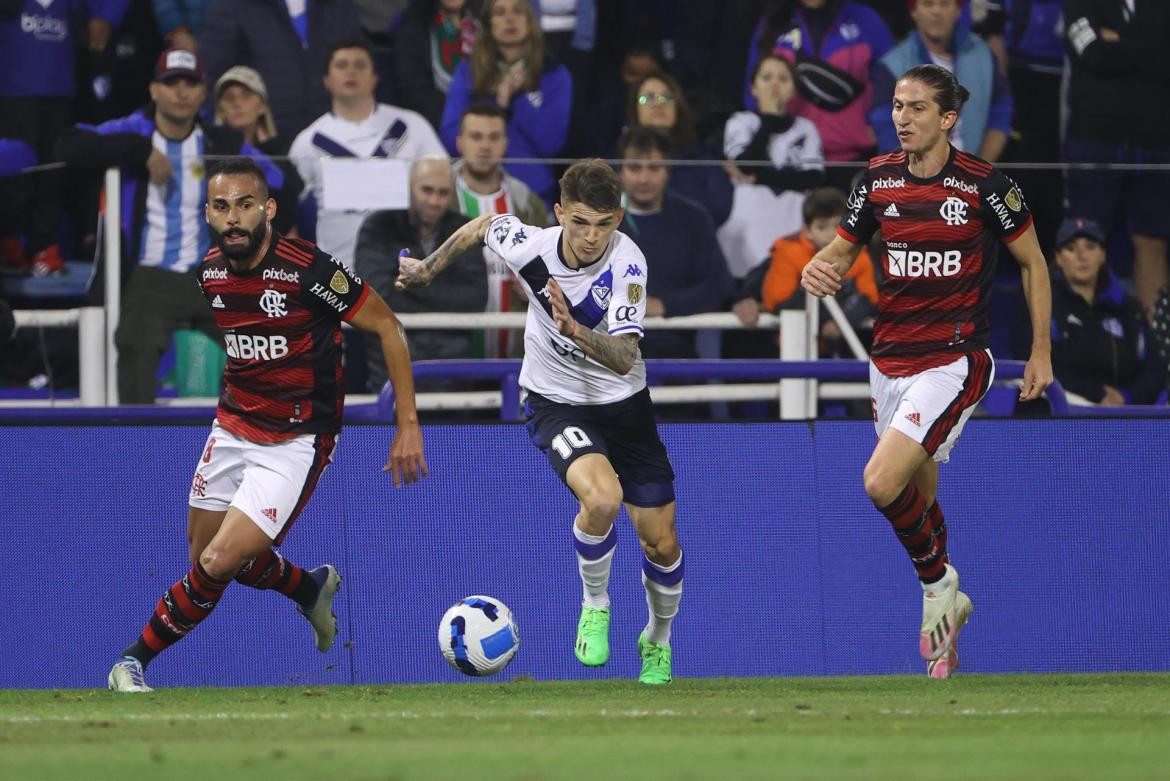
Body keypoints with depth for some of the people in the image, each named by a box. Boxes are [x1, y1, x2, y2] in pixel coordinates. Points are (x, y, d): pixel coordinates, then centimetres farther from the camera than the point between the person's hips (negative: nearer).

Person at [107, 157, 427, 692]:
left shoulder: (309, 271, -23)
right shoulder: (209, 273, -4)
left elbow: (387, 327, -12)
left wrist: (408, 424, -13)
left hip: (296, 442, -7)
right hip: (232, 428, 7)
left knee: (218, 565, -15)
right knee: (204, 554, 16)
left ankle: (134, 662, 3)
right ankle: (310, 587, 43)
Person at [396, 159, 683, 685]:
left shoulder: (627, 263, -25)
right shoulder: (527, 246, -20)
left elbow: (624, 360, -34)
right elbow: (483, 224, 5)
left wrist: (574, 330, -52)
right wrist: (428, 268, 19)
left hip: (622, 402, 1)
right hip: (555, 402, -1)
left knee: (661, 544, 4)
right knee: (602, 496, -31)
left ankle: (658, 639, 35)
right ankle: (595, 606, -5)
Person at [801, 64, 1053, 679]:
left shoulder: (983, 185, -10)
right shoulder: (879, 179, 2)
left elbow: (1033, 261, 2)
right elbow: (843, 248, 13)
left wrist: (1041, 353, 3)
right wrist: (818, 270, -12)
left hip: (954, 361, -5)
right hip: (890, 362, 5)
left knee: (882, 483, -21)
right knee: (919, 498, 14)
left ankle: (938, 582, 4)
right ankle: (947, 606, 36)